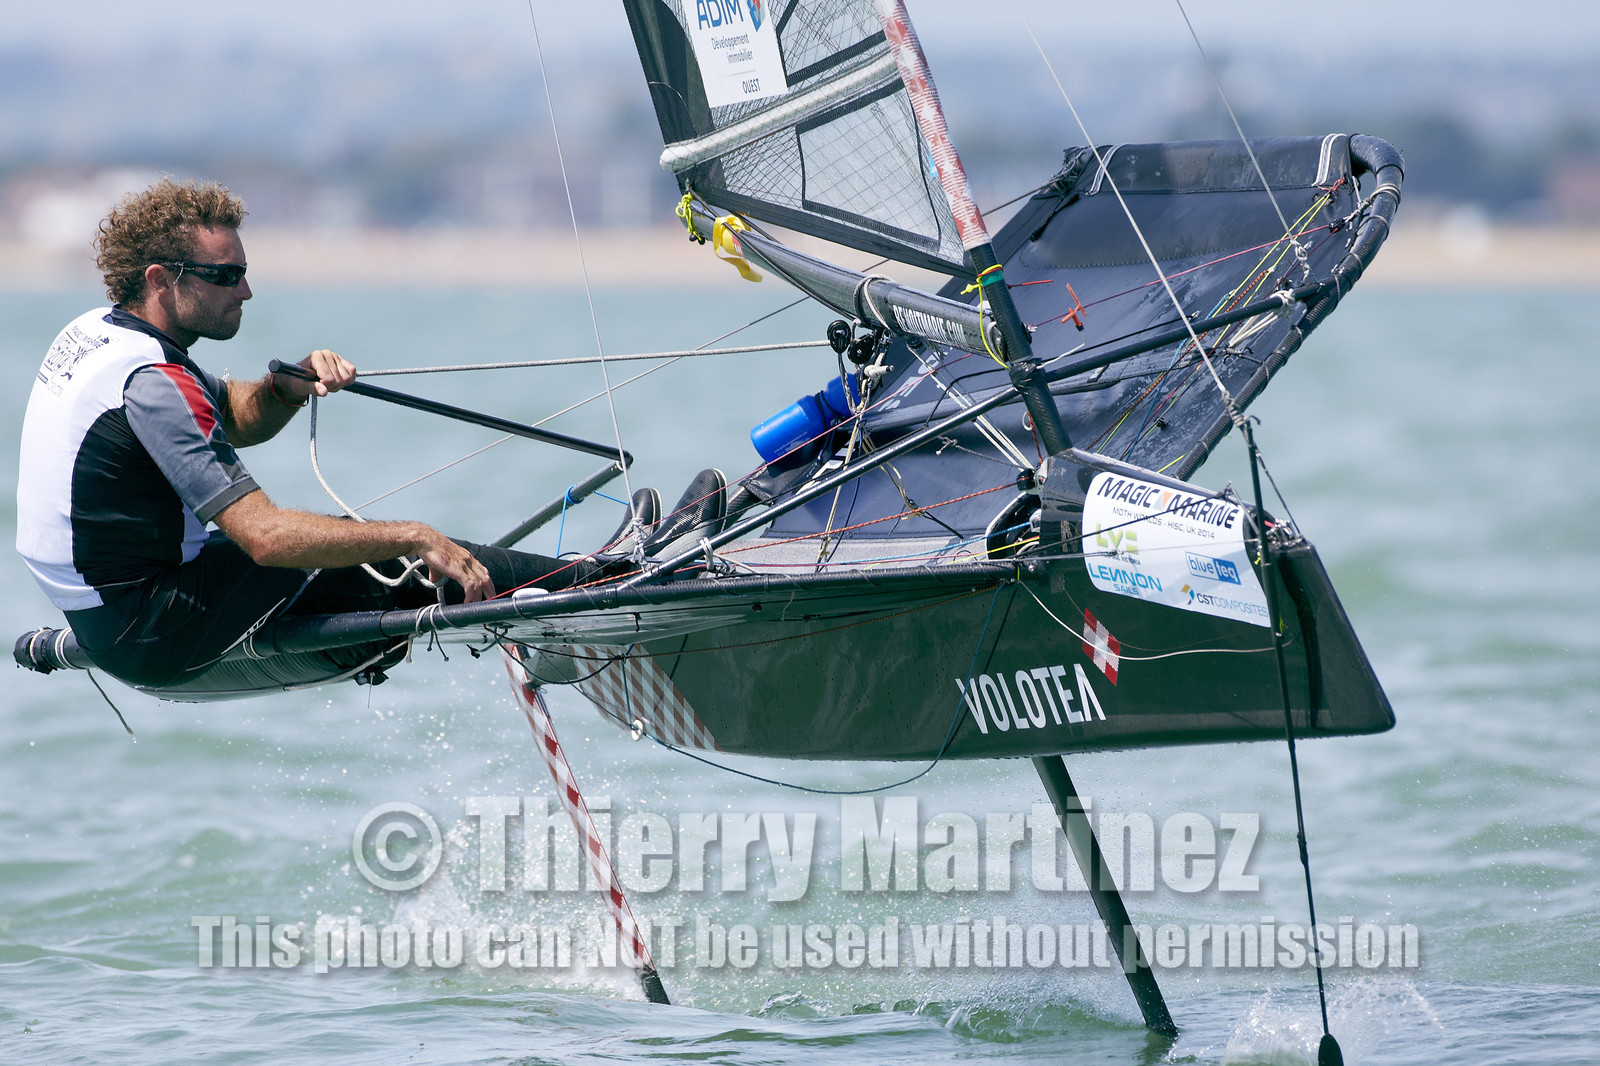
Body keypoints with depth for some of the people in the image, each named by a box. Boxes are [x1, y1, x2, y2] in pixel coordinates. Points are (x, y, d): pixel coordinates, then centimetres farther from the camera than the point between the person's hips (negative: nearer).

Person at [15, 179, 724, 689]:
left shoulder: (95, 332, 6)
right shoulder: (151, 382, -25)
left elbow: (237, 419, 21)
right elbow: (265, 536, -29)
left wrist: (289, 386, -2)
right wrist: (416, 538, -23)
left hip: (101, 616, 9)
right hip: (157, 638, -9)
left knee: (374, 545, 13)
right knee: (390, 562, -5)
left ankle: (592, 570, 19)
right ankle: (601, 578, 5)